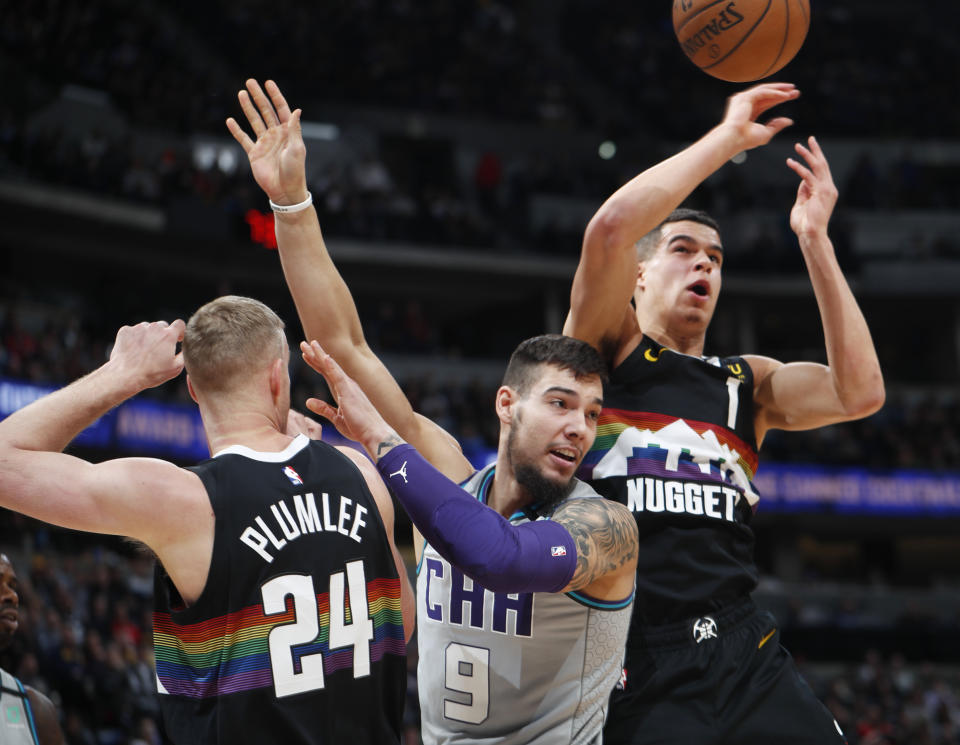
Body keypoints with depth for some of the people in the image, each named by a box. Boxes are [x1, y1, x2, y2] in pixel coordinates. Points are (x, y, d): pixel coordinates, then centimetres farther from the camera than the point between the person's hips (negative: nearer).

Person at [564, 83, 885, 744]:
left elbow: (860, 394, 1)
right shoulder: (608, 348, 9)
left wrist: (815, 242, 3)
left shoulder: (747, 381, 20)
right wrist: (729, 137, -3)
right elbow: (610, 228, -10)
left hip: (745, 655, 4)